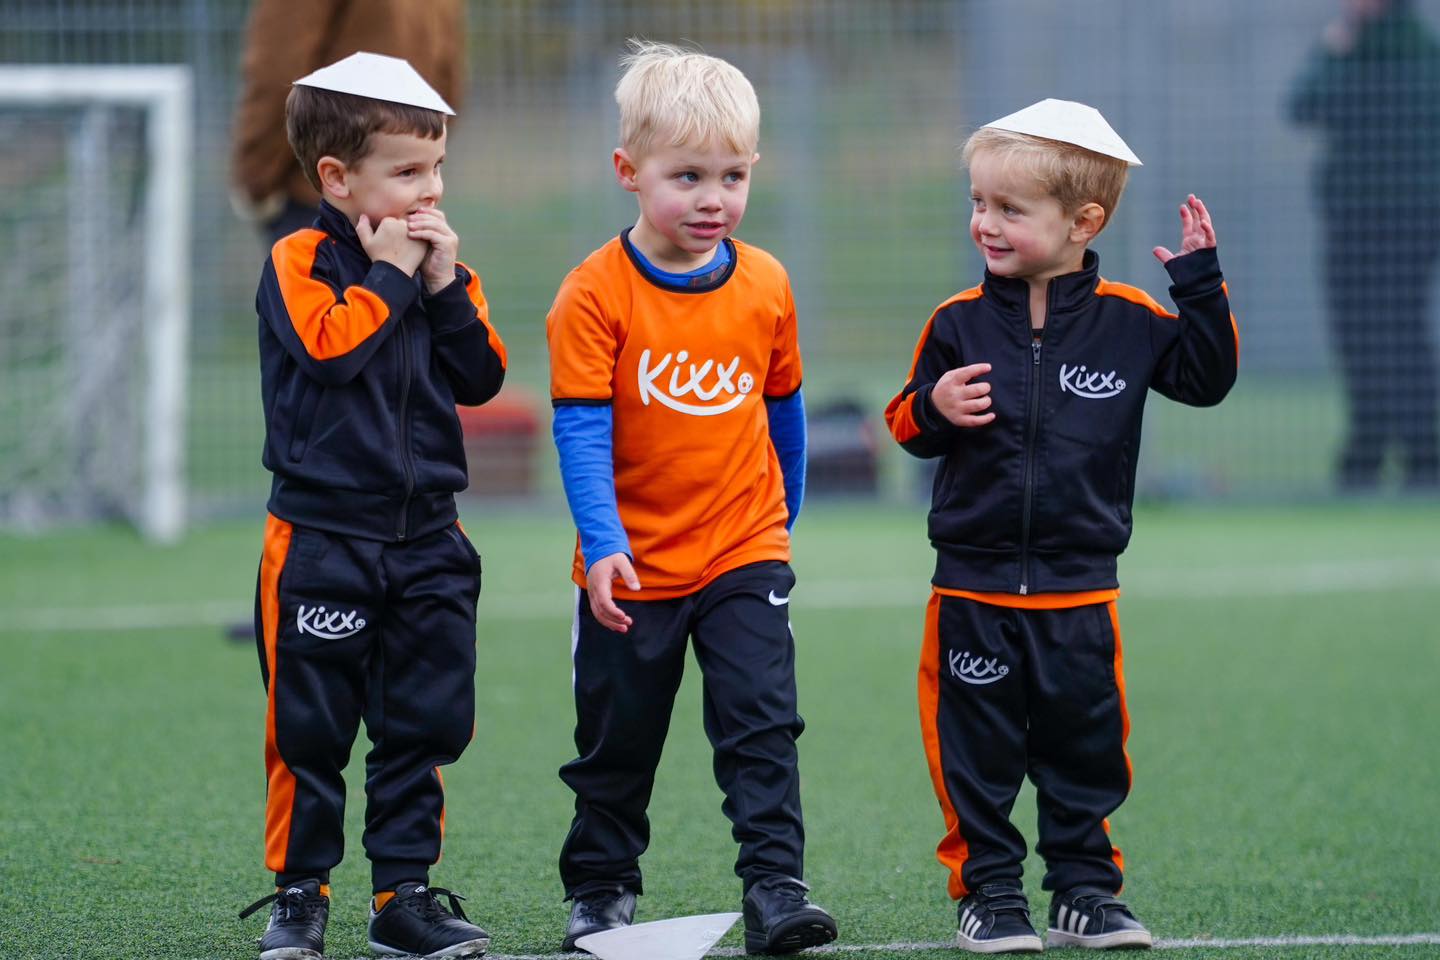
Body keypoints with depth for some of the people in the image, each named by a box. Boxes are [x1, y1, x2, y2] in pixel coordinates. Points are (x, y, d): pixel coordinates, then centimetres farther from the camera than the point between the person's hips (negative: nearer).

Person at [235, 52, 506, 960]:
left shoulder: (440, 264, 11)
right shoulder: (300, 263, -6)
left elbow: (481, 376, 4)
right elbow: (330, 347, -23)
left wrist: (445, 287, -7)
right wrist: (386, 273, -14)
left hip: (427, 538, 5)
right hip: (323, 535, -5)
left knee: (423, 724, 6)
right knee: (310, 726, 1)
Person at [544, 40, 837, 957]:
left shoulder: (765, 286, -1)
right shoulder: (598, 293, -13)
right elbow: (581, 427, -16)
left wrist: (785, 513, 22)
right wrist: (602, 545, -24)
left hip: (744, 551, 2)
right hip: (633, 564, -2)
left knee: (762, 722, -10)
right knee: (617, 739, 11)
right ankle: (601, 887, 26)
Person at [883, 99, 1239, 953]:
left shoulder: (1127, 320, -3)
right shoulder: (960, 323, -2)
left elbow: (1206, 377, 3)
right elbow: (909, 424, 5)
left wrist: (1201, 284, -6)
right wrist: (932, 410, -17)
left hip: (1080, 590, 0)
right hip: (974, 585, 0)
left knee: (1085, 747, 8)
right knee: (978, 749, 4)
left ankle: (1086, 889, 19)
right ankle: (989, 889, 14)